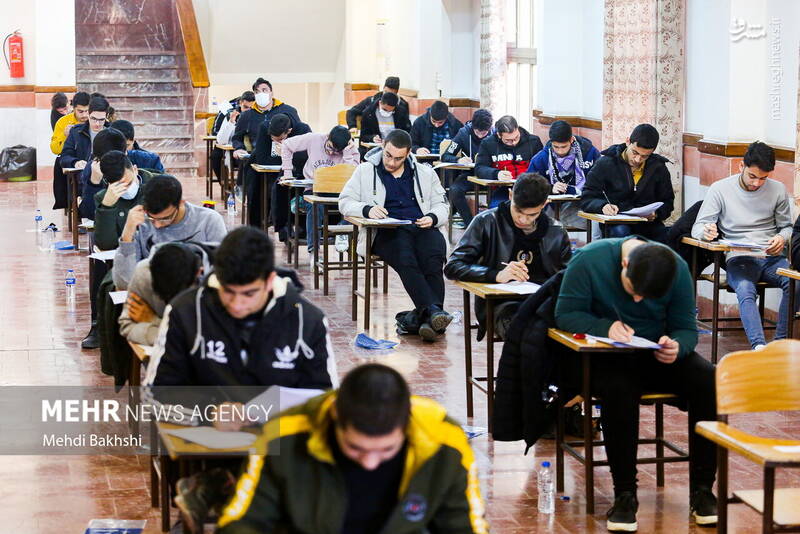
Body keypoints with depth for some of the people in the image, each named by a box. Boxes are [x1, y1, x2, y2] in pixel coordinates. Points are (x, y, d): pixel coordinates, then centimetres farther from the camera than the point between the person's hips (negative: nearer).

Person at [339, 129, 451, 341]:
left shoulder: (425, 173, 24)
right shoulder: (365, 171, 18)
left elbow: (442, 205, 22)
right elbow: (345, 202, 11)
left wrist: (432, 217, -3)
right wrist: (366, 209, -11)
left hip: (422, 228, 2)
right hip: (386, 232, -2)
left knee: (433, 259, -34)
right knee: (406, 260, -36)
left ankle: (423, 316, -43)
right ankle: (433, 311, -49)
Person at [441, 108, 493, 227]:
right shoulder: (464, 133, -2)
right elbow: (445, 156, -3)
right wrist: (459, 160, -25)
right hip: (470, 174, 1)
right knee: (454, 190, -31)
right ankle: (469, 224, -19)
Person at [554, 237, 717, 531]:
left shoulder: (678, 269, -9)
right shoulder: (588, 261, -17)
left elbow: (686, 328, -4)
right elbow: (565, 315, -13)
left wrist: (677, 347, -28)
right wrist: (606, 327, -31)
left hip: (656, 356, 3)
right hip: (599, 356, -3)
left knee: (709, 381, -23)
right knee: (619, 388, -38)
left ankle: (702, 489, -13)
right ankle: (624, 495, -25)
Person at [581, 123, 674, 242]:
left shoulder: (659, 168, 8)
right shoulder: (606, 163, 0)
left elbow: (667, 202, 15)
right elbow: (586, 199, -1)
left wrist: (656, 214, -9)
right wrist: (603, 206, -24)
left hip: (648, 224, 2)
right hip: (614, 222, -2)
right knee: (621, 232, -37)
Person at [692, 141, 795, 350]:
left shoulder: (778, 190, 11)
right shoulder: (720, 189, 3)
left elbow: (787, 227, 19)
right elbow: (697, 228, 2)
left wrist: (782, 238, -6)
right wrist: (706, 231, -24)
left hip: (772, 257, 2)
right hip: (739, 259, -2)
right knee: (745, 290, -37)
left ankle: (780, 342, -27)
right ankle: (759, 346, -51)